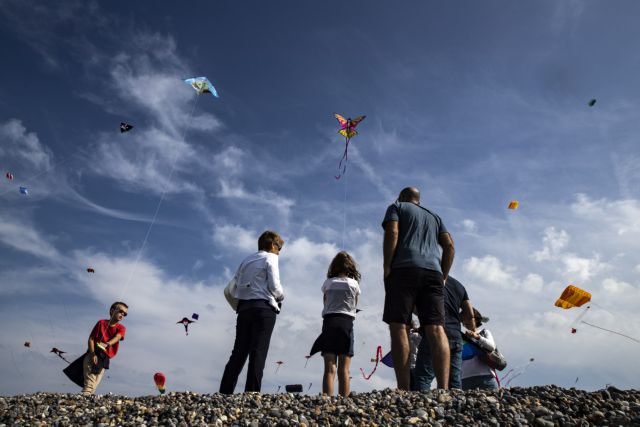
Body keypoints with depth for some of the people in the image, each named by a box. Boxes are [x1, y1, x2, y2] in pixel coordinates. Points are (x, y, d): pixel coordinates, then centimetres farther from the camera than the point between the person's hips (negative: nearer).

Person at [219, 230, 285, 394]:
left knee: (239, 351, 5)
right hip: (264, 308, -6)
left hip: (244, 308, 6)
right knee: (258, 353, -6)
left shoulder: (246, 260, 22)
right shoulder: (270, 258, 2)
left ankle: (225, 392, 1)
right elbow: (274, 286, -8)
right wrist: (281, 296, 11)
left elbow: (233, 287, 15)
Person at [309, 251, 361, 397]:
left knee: (329, 368, -2)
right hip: (346, 323, -1)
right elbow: (355, 305, 14)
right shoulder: (354, 284, 4)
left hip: (329, 321, 1)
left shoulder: (328, 283, 6)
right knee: (344, 369, 3)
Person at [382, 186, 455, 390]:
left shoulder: (397, 207, 18)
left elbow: (392, 233, -2)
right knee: (436, 329, -6)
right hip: (433, 272, 4)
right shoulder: (434, 216, 31)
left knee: (398, 328, -9)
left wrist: (387, 268, -5)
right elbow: (449, 245, 18)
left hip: (404, 269, -4)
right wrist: (443, 276, 17)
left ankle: (404, 390, -18)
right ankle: (444, 389, -19)